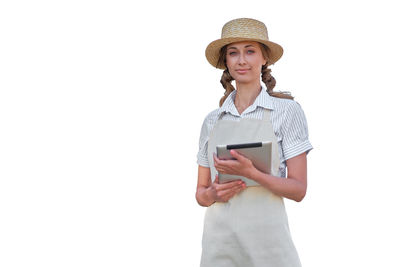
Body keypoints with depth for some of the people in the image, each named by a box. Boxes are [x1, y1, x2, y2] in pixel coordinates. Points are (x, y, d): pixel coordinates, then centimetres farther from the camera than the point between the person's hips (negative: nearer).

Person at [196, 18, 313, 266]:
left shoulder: (287, 110, -2)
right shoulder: (212, 120, 9)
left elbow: (299, 189, -6)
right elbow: (201, 192, 13)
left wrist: (251, 172, -21)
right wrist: (212, 194, -10)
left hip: (265, 236, -3)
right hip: (218, 238, 3)